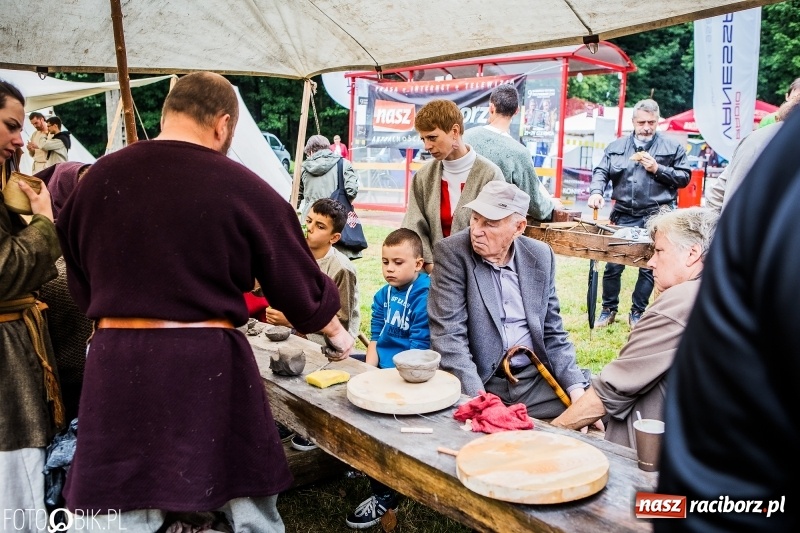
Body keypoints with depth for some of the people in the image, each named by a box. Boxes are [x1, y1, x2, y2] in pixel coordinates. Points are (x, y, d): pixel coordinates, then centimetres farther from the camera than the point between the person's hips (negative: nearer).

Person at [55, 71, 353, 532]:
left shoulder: (97, 178, 4)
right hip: (208, 367, -3)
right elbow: (300, 285, -1)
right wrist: (336, 332, 18)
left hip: (115, 367, 4)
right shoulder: (242, 187, -8)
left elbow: (81, 285, 16)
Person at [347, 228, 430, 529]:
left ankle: (385, 493, -5)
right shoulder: (383, 295, 12)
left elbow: (419, 351, -16)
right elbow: (375, 339, 11)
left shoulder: (425, 296, -13)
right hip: (382, 370, 9)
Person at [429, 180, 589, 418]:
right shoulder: (452, 252, -8)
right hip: (480, 381, -3)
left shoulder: (541, 255, 4)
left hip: (535, 380, 4)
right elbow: (448, 334, -14)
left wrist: (577, 389, -4)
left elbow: (552, 334, 10)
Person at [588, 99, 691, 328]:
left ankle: (637, 313, 18)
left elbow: (684, 177, 4)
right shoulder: (616, 147, 10)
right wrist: (596, 192, -15)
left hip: (656, 218, -1)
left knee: (649, 267, 5)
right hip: (623, 216, 1)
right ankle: (608, 310, 18)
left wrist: (658, 169, -9)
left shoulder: (672, 147, 5)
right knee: (613, 265, 3)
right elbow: (601, 172, 4)